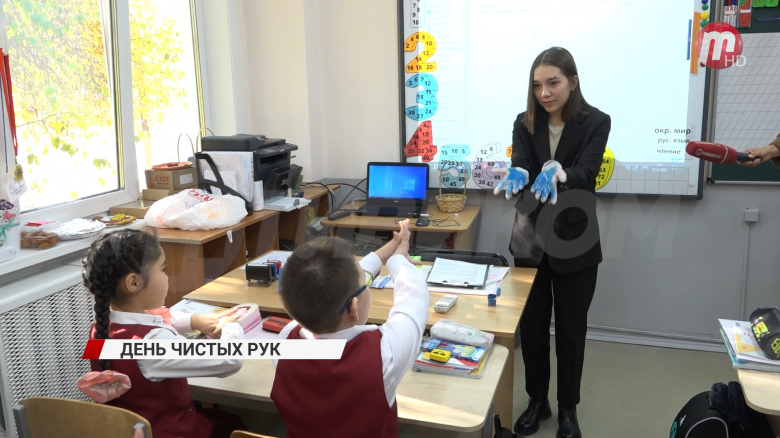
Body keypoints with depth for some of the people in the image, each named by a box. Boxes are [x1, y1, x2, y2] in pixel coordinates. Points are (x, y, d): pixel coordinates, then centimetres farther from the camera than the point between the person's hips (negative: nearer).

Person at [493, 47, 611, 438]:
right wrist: (517, 175, -39)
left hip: (574, 241, -2)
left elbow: (586, 174, -20)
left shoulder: (596, 122, -7)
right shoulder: (525, 123, 0)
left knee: (570, 328, 9)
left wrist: (559, 174, -43)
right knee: (531, 323, 10)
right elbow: (521, 166, -14)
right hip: (530, 238, 2)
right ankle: (536, 401, 29)